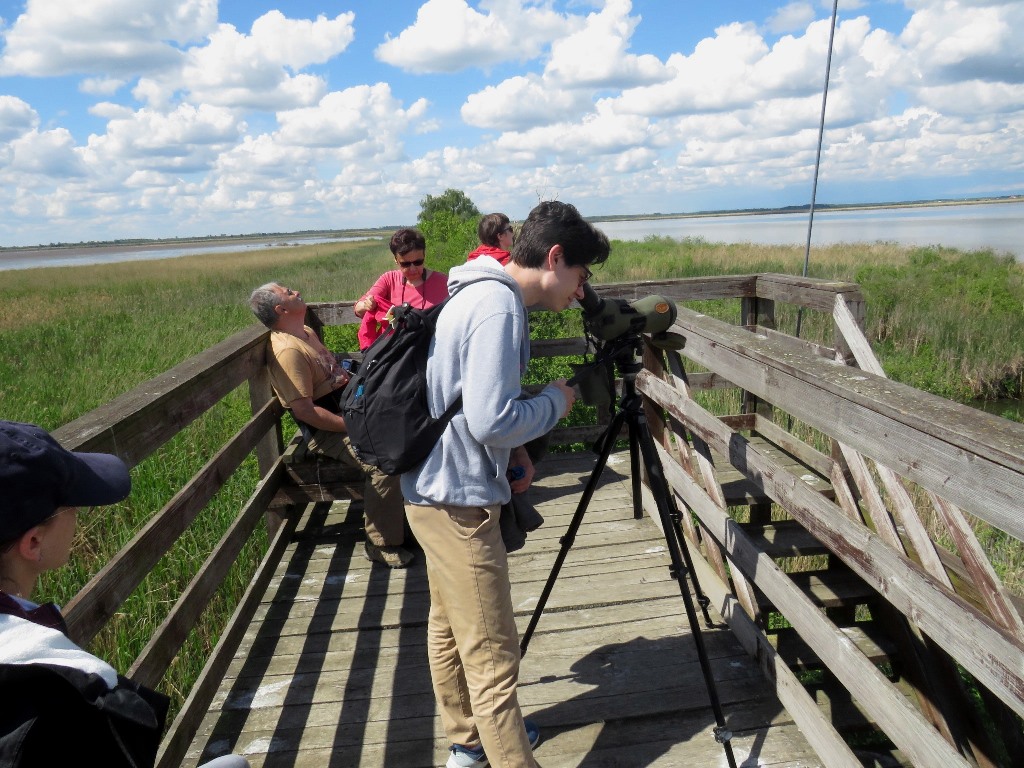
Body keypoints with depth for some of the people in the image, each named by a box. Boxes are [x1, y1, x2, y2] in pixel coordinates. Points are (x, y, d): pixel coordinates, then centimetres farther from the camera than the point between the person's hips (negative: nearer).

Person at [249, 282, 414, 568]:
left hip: (349, 411, 10)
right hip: (325, 430, -10)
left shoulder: (307, 332, 11)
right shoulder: (287, 350, -20)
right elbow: (304, 410, -24)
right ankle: (381, 545, -12)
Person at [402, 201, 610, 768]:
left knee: (449, 626, 24)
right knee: (493, 658, -1)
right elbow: (492, 419, -27)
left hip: (432, 490, 11)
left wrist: (514, 451, 7)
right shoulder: (499, 304, -20)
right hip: (460, 501, -11)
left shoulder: (478, 294, 11)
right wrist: (556, 401, -11)